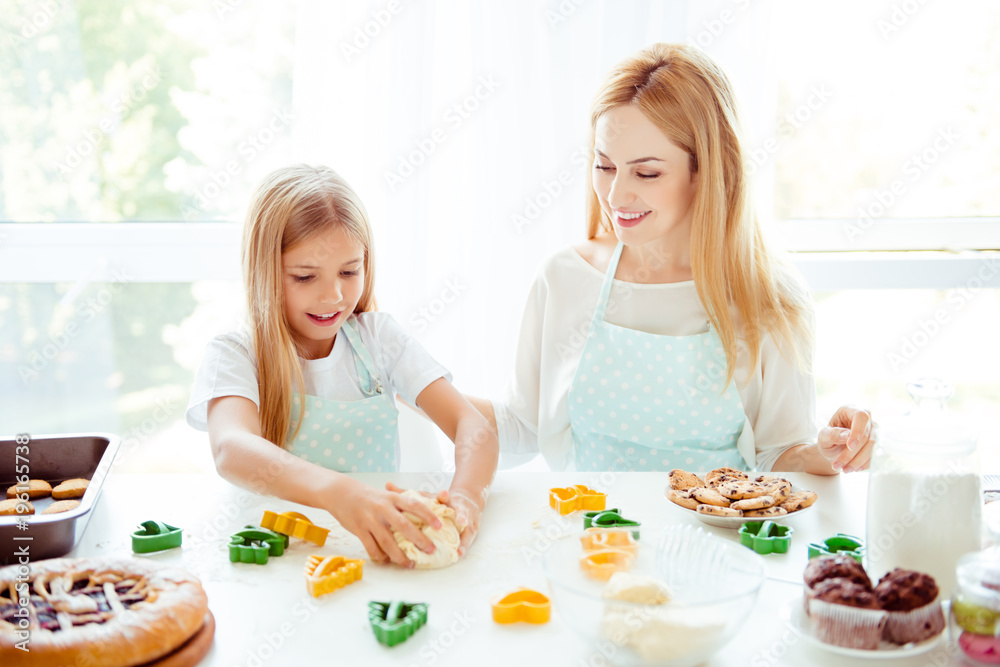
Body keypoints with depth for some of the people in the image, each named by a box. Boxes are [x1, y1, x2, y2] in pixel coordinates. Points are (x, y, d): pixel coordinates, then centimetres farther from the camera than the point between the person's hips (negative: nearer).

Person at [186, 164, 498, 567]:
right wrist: (337, 492, -50)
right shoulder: (234, 356, -8)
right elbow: (230, 450, -30)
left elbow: (473, 427, -10)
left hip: (381, 560, 3)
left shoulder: (379, 338, 2)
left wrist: (466, 495, -33)